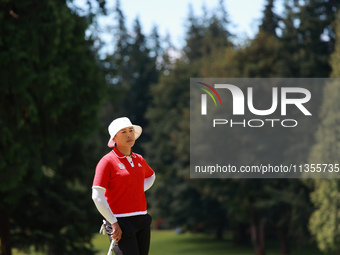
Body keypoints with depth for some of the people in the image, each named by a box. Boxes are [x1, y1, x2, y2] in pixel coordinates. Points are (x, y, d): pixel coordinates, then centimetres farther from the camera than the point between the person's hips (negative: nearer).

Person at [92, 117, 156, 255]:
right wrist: (113, 223, -14)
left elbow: (151, 176, 36)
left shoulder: (139, 159, 12)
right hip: (121, 222, -6)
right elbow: (97, 197, -13)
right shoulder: (107, 161, -7)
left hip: (142, 221, 6)